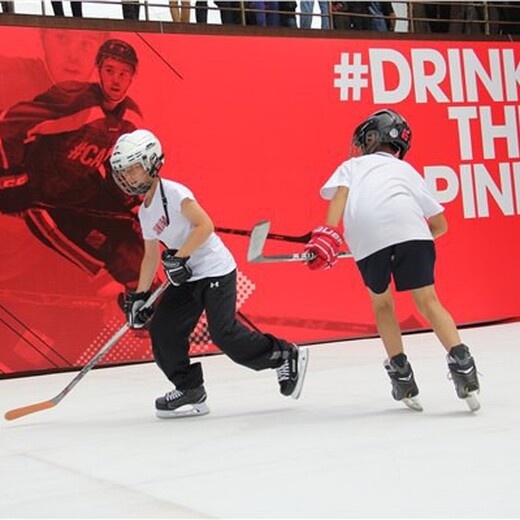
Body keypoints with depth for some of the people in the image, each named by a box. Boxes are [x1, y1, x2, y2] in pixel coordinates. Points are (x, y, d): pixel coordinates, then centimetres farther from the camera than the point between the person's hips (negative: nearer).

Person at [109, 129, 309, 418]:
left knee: (224, 334, -16)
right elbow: (151, 257, 21)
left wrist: (179, 257, -24)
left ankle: (286, 356, 4)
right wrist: (139, 296, 15)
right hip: (186, 278, 9)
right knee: (162, 332, -2)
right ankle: (191, 392, 9)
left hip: (215, 270, -9)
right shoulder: (144, 213, 14)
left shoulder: (173, 192, -13)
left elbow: (205, 225, -22)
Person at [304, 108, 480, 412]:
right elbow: (440, 225, 34)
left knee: (382, 303, 19)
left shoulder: (353, 165, 33)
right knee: (427, 301, 3)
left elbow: (340, 194, 8)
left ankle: (401, 375, 16)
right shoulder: (407, 170, 36)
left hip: (365, 235, 0)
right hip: (408, 227, 1)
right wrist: (419, 238, 52)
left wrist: (328, 234, -4)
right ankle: (460, 362, -16)